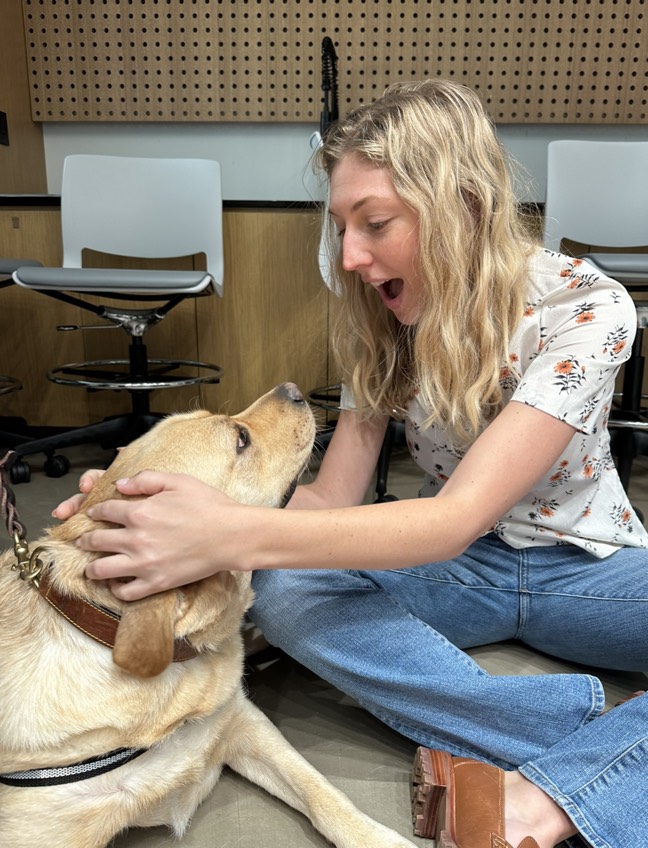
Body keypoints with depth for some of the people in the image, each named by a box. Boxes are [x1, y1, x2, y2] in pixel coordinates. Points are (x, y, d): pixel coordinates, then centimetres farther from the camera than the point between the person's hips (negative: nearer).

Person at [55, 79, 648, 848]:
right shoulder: (383, 323, -7)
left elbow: (458, 516, -31)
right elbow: (333, 498, -11)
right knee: (280, 589, -27)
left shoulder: (586, 308, -21)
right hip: (458, 565, 3)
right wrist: (195, 504, -29)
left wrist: (236, 534, -42)